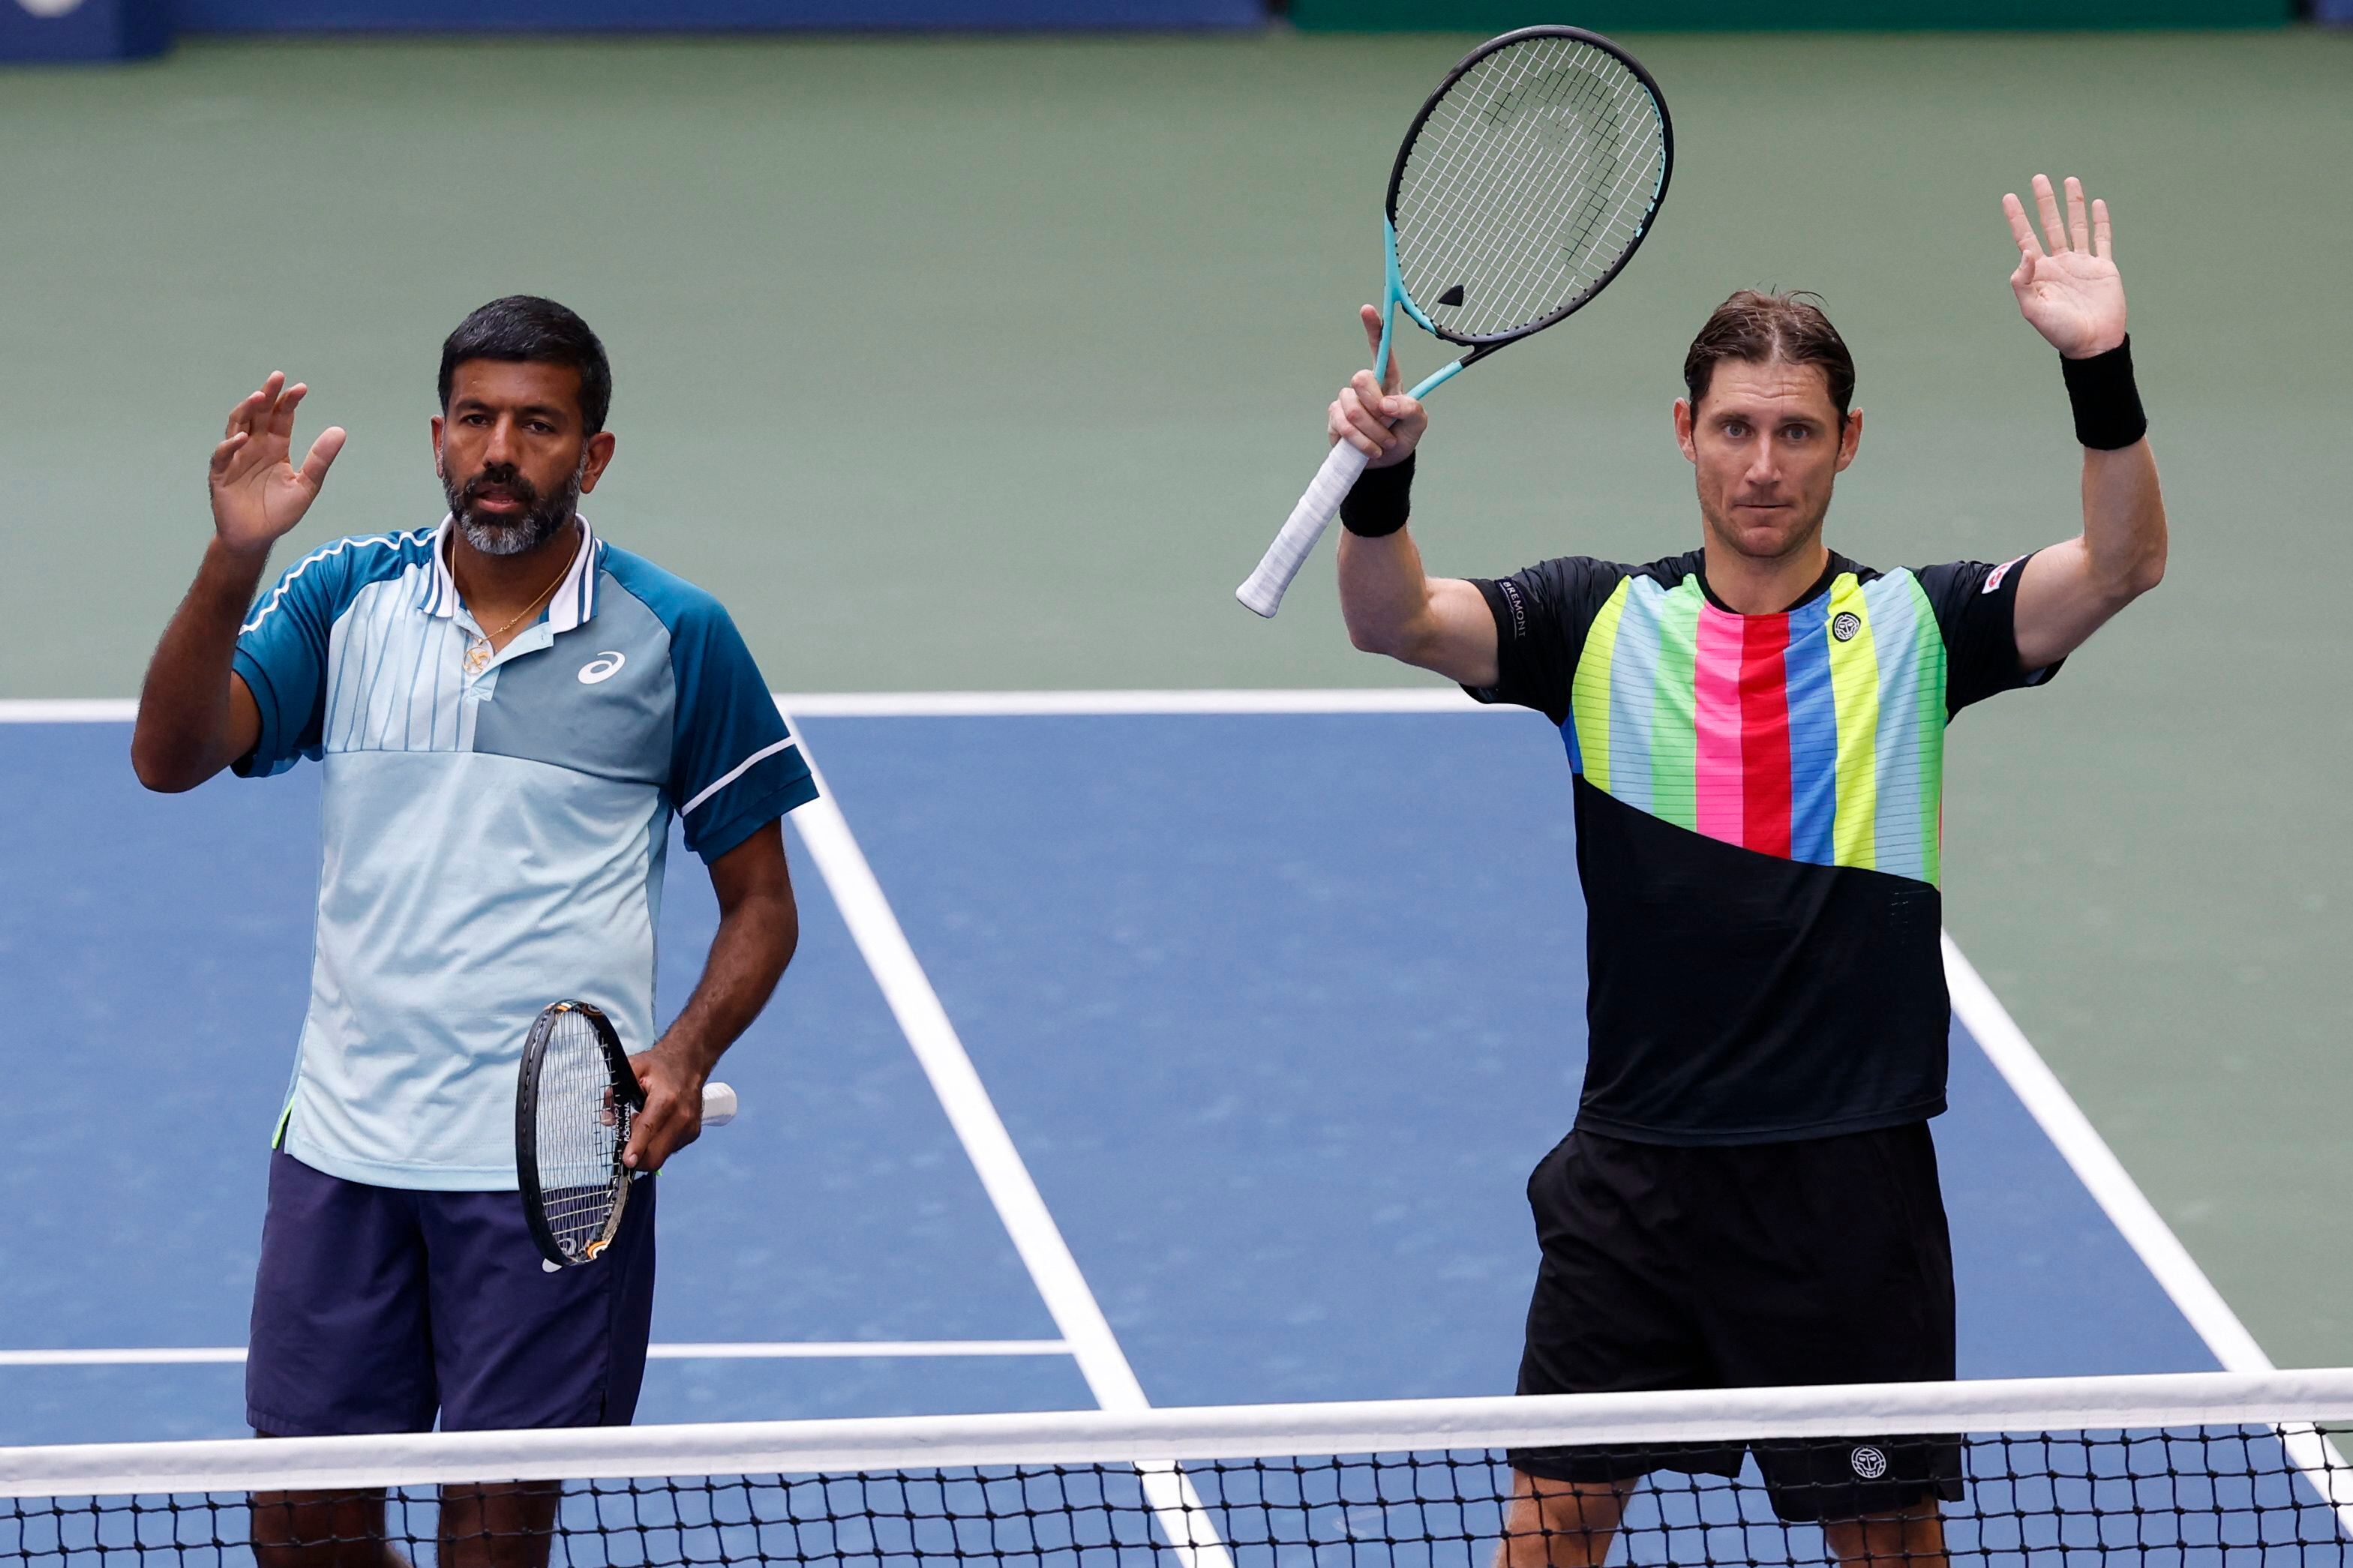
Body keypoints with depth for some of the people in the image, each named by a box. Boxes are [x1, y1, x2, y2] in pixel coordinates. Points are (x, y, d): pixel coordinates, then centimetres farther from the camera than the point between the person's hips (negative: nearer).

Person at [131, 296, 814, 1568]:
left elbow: (759, 901, 6)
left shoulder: (676, 638, 0)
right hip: (347, 1135, 3)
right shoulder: (344, 599, 5)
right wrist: (234, 558, -21)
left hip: (558, 1167, -2)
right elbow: (170, 757, -8)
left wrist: (684, 1055, -12)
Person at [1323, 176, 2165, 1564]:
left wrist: (2104, 372, -28)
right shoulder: (1603, 622, 3)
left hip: (1852, 1181, -1)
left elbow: (2122, 566, -12)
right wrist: (1383, 477, -29)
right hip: (1638, 1174, 1)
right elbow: (1397, 621, -9)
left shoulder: (1914, 628, 1)